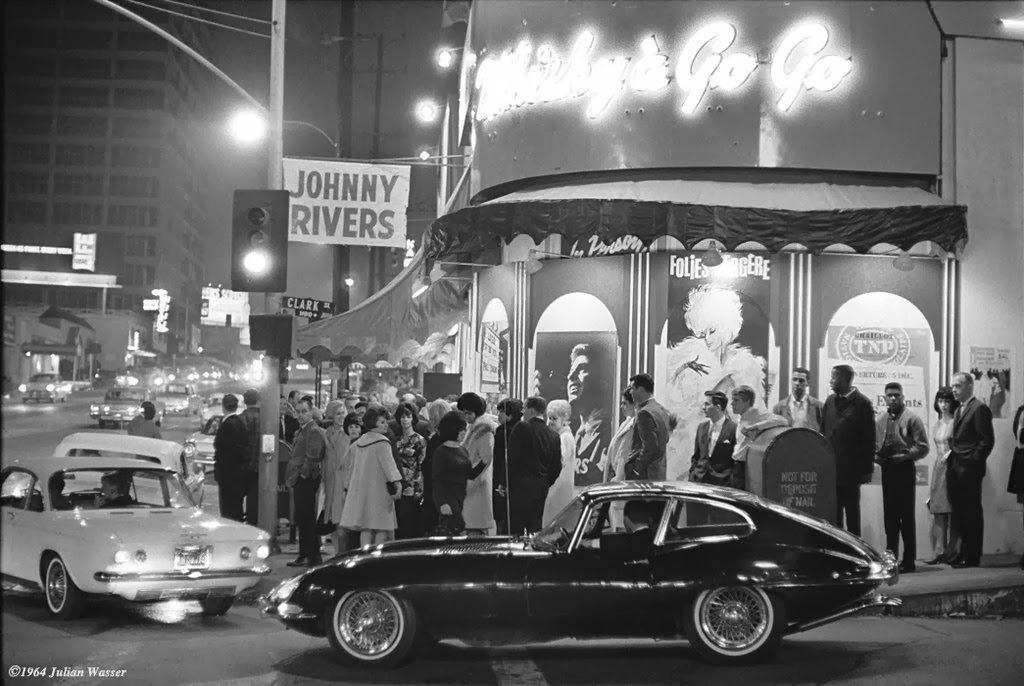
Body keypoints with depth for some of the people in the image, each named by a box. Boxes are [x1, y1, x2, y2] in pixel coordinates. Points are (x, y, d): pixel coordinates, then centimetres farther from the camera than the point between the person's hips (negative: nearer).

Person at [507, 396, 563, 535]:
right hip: (541, 490, 6)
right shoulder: (554, 436, 9)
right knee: (535, 528, 11)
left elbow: (511, 457, -10)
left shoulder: (522, 428, -8)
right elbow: (556, 467, 11)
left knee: (514, 528, -6)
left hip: (520, 487, -6)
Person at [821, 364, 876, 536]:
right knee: (833, 511, 7)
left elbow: (869, 439, -7)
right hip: (830, 468, 5)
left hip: (851, 469, -5)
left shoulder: (862, 404, -7)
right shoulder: (830, 401, 11)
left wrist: (867, 469, -9)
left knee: (852, 510, 3)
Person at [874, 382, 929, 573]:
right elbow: (874, 444, 18)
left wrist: (905, 456, -17)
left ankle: (909, 561, 3)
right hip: (887, 470, 5)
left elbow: (922, 446, -6)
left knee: (906, 516, -2)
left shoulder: (911, 418, -2)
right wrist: (876, 456, -2)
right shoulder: (880, 420, 12)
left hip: (905, 470, -5)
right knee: (890, 516, 8)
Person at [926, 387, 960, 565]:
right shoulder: (938, 423, 15)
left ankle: (951, 550, 0)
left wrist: (950, 453, -19)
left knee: (953, 511, -3)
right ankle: (939, 551, 0)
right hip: (939, 467, 6)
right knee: (938, 511, 1)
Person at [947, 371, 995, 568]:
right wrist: (951, 452, 9)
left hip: (969, 469, -9)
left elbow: (987, 440, -13)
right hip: (955, 469, 9)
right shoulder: (959, 410, 20)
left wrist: (973, 461, -15)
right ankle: (964, 552, 16)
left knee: (972, 513, -3)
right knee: (959, 513, 10)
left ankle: (972, 556, 1)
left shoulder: (979, 409, -9)